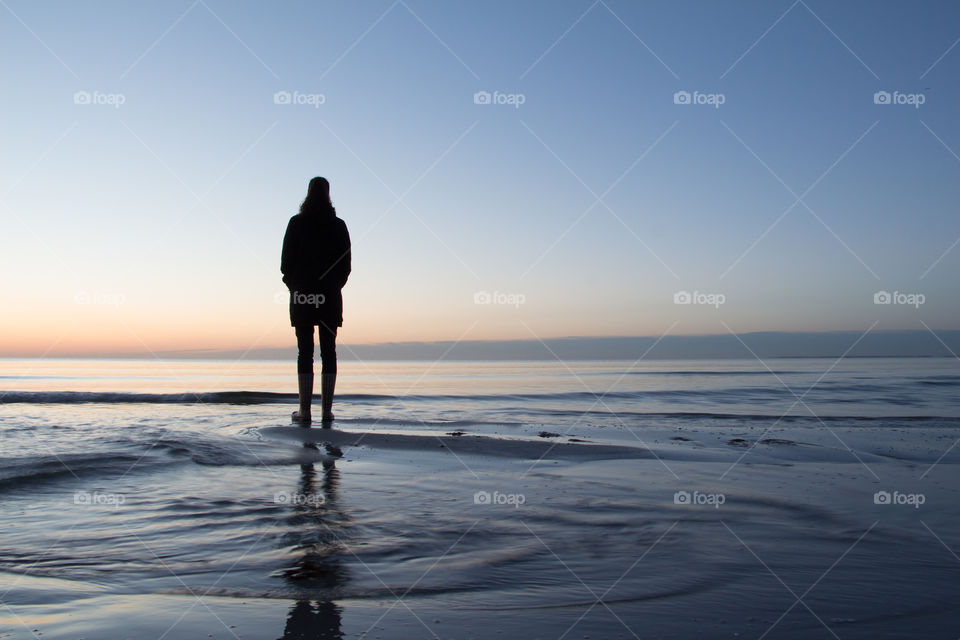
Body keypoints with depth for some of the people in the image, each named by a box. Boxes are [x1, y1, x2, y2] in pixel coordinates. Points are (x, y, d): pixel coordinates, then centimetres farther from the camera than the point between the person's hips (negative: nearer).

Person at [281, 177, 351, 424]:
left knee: (305, 352, -1)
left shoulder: (296, 223, 0)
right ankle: (327, 409, 2)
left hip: (301, 294, -1)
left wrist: (292, 285, 13)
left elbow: (286, 259, 0)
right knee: (328, 351, 3)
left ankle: (305, 410, -3)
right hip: (330, 296, 1)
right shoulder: (338, 225, 4)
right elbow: (346, 262, 4)